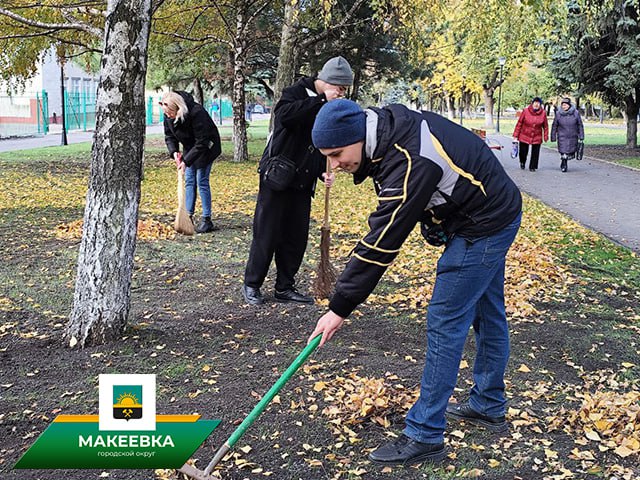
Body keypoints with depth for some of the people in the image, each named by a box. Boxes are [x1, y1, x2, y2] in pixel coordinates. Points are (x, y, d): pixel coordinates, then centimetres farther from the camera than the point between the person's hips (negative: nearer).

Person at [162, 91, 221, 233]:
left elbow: (201, 143, -30)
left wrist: (186, 160, -31)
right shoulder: (169, 116, -13)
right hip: (190, 148, 7)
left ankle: (207, 220, -3)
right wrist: (174, 151, -19)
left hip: (206, 148, -7)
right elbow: (169, 136, 0)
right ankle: (188, 217, 9)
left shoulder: (196, 113, -34)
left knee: (202, 181, -8)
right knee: (189, 181, 5)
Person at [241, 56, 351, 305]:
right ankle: (251, 285, 13)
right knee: (267, 232, -2)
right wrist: (321, 100, -30)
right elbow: (285, 114, -32)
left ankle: (285, 287, 19)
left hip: (303, 182, 7)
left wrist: (324, 171, 0)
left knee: (297, 236, 8)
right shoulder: (297, 92, -9)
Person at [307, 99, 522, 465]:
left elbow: (380, 244, -30)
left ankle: (424, 437, 1)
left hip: (482, 229, -10)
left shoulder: (410, 164, -33)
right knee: (487, 313, 19)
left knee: (445, 324, -7)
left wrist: (340, 308, -24)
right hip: (495, 214, 10)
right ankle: (489, 407, 36)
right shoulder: (388, 123, -6)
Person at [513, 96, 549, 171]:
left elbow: (545, 126, 5)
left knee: (535, 153, 1)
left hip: (537, 137, 1)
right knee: (523, 152, 8)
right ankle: (522, 162, 40)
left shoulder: (543, 113, -4)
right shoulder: (525, 111, -10)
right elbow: (519, 123, -5)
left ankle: (532, 167, 20)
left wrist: (546, 137, 5)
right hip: (524, 136, -1)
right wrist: (515, 135, -6)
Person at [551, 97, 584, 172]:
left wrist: (581, 137, -2)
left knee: (571, 154, 9)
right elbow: (554, 126, 2)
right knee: (563, 153, -7)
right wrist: (553, 137, 2)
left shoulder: (575, 113, -5)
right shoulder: (558, 113, -5)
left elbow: (580, 125, 0)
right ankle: (563, 166, 10)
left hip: (573, 137, 1)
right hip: (562, 137, -1)